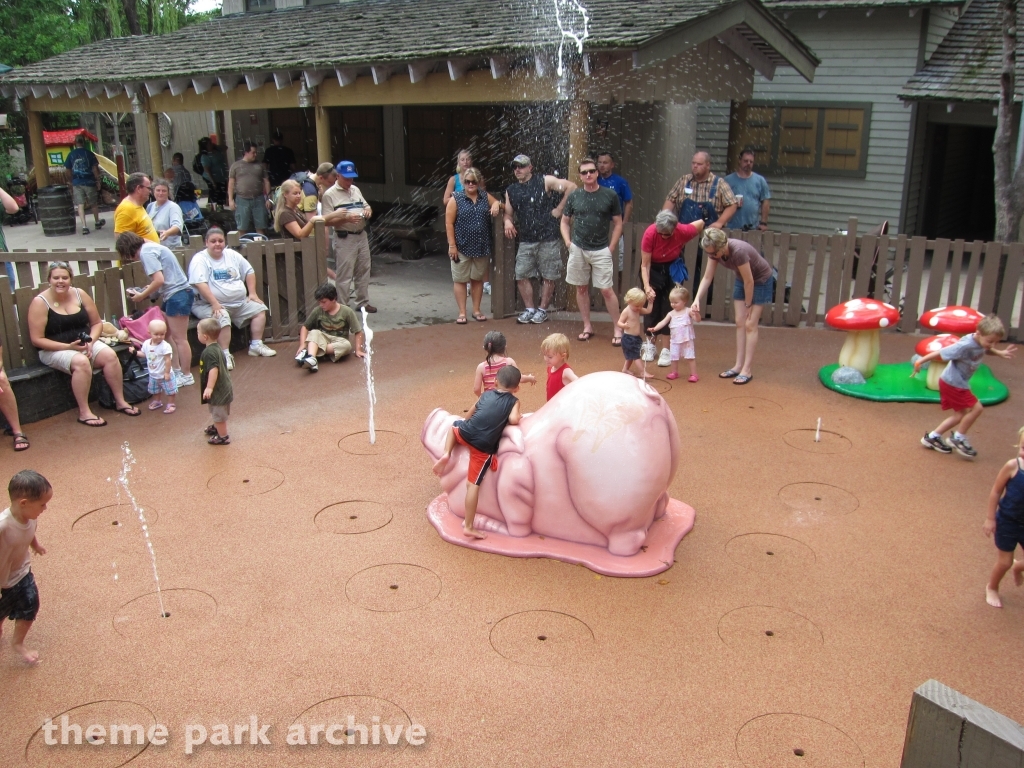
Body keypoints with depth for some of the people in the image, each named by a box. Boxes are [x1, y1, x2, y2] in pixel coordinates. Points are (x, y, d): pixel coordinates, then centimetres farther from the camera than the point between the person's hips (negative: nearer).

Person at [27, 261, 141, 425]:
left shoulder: (80, 295, 1)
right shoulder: (40, 302, -11)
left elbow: (97, 322, 9)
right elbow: (37, 339, -13)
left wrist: (90, 341, -11)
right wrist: (68, 346, -21)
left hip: (84, 343, 5)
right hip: (54, 350, -5)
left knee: (110, 355, -23)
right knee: (81, 362, -35)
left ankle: (120, 401, -9)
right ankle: (84, 413, -26)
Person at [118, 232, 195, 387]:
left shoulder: (146, 252, -13)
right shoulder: (150, 247, 17)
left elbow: (159, 280, -21)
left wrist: (142, 295, -8)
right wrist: (147, 292, 7)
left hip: (178, 295, -10)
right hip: (172, 295, 10)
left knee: (179, 338, -2)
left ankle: (185, 376, 7)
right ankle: (176, 370, 19)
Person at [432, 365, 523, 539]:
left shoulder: (487, 394, 21)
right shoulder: (513, 402, 10)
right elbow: (513, 419, -10)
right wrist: (519, 416, 13)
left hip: (464, 433, 3)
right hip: (483, 448, -3)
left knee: (455, 424, 39)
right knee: (473, 485, 2)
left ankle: (446, 454, 19)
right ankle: (468, 526, 3)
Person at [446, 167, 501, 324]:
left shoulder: (486, 197, 7)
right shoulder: (456, 199, -4)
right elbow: (449, 223, -6)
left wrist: (496, 205, -5)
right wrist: (452, 245, -12)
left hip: (481, 247, 4)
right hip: (462, 247, -3)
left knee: (478, 279, 13)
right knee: (460, 279, 3)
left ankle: (476, 310, 24)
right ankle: (462, 313, 10)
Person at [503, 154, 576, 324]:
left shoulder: (545, 182, -3)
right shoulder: (511, 190, 12)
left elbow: (572, 187, -7)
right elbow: (508, 213, 17)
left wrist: (559, 208, -8)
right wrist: (507, 221, -6)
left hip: (548, 239, -4)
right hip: (525, 240, 4)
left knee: (548, 277, 3)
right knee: (521, 275, 0)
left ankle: (542, 310, 15)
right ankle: (530, 309, 13)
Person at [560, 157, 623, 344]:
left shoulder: (610, 195, -3)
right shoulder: (574, 196, 2)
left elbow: (618, 224, 3)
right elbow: (565, 221, 13)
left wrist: (611, 248, -4)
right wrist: (568, 242, 0)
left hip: (601, 250, -3)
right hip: (578, 250, 3)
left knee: (606, 290, -6)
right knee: (581, 288, 9)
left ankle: (618, 329, 3)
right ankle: (587, 326, 20)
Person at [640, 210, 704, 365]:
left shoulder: (683, 231, -27)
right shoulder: (649, 234, -29)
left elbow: (700, 223, -5)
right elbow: (645, 264, -24)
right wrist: (647, 286, -35)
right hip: (653, 269, 0)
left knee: (669, 307, -5)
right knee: (652, 305, 1)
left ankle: (666, 351, -3)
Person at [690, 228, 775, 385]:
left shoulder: (738, 251, -39)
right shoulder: (715, 250, -18)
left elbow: (749, 281, -29)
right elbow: (707, 277, -10)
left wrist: (748, 305, -17)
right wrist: (697, 299, -23)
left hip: (761, 280, -7)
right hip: (742, 279, 7)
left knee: (750, 325, -8)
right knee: (740, 323, 5)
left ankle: (746, 371, -5)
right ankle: (738, 366, 11)